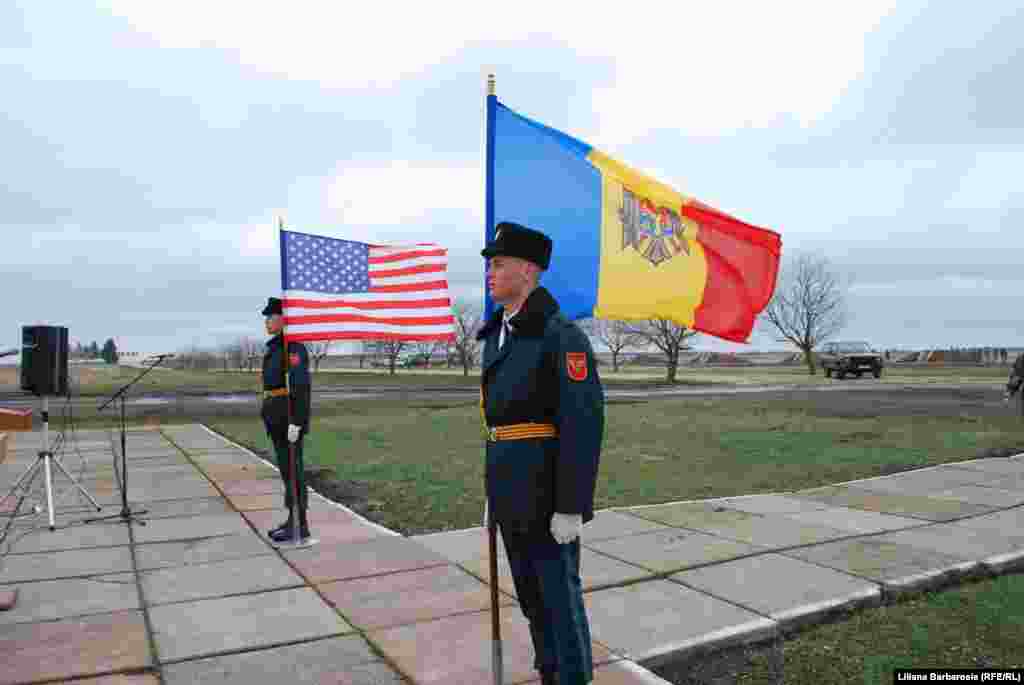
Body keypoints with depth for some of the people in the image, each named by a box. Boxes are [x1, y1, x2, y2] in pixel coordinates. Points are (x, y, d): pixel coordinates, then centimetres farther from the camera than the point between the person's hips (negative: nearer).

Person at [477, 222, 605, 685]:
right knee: (531, 596, 17)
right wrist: (492, 493, 18)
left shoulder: (561, 334, -15)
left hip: (548, 494, -8)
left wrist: (570, 508, -20)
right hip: (513, 493, 8)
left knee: (559, 596, 3)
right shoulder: (497, 337, 12)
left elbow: (584, 422, -20)